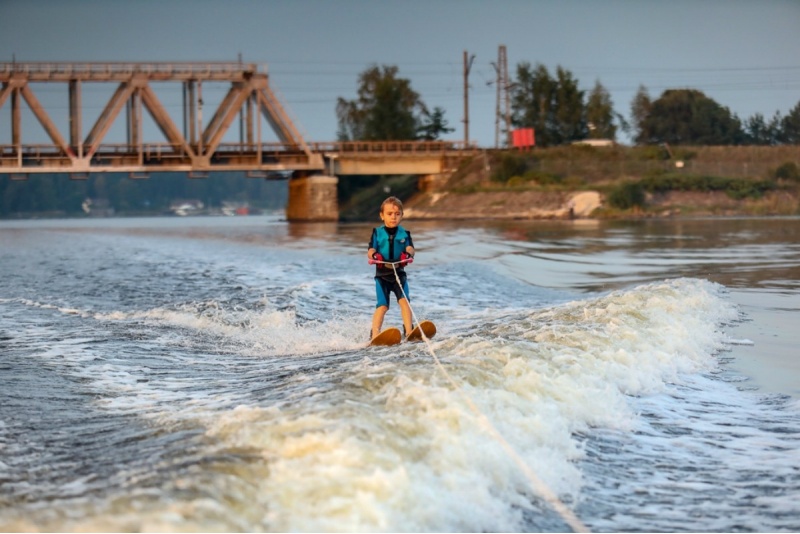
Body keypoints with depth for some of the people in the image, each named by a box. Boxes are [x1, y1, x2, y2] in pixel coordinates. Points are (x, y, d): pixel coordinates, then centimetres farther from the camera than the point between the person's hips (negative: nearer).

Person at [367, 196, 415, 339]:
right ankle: (375, 335, -18)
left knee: (404, 300, -20)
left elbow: (409, 248, -10)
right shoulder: (377, 233, 6)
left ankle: (408, 332, -23)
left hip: (399, 273, 1)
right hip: (382, 274, -1)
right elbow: (371, 250, -8)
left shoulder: (404, 233, 8)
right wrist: (374, 256, -33)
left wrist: (408, 254, -35)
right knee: (382, 306, -15)